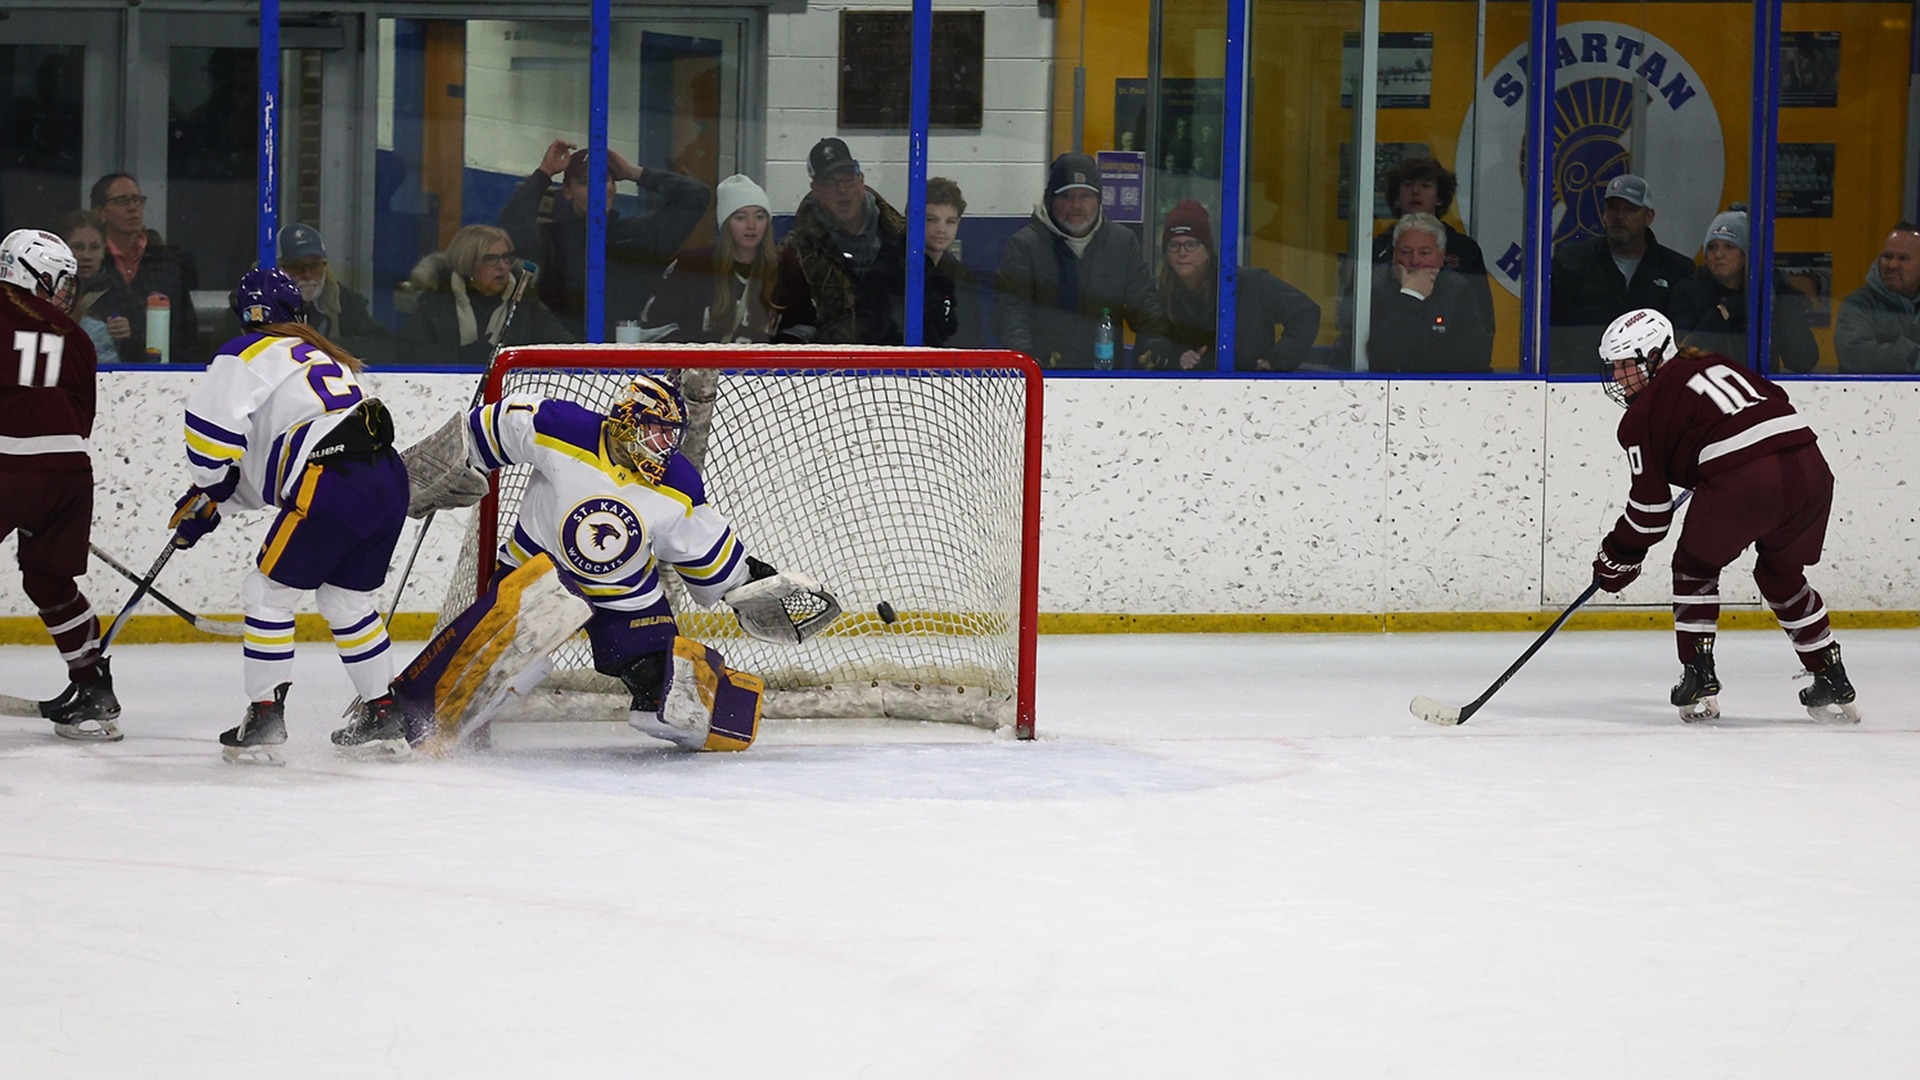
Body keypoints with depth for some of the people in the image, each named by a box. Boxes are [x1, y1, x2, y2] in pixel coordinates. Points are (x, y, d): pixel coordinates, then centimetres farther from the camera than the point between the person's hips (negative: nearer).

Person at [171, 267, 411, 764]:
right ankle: (383, 717, 26)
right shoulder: (323, 355, 30)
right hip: (390, 479, 8)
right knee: (346, 598, 23)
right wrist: (223, 492, 27)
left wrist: (208, 492, 9)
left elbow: (211, 424, -7)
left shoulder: (248, 353, 5)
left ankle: (265, 721, 4)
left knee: (269, 593, 5)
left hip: (334, 488, -8)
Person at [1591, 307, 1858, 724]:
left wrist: (1619, 556, 20)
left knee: (1695, 565, 18)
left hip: (1743, 481, -7)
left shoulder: (1644, 414, 8)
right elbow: (1775, 400, 30)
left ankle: (1699, 678, 11)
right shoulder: (1713, 363, 28)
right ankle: (1834, 683, 25)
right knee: (1781, 574, 26)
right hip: (1810, 469, 7)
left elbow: (1651, 501, 7)